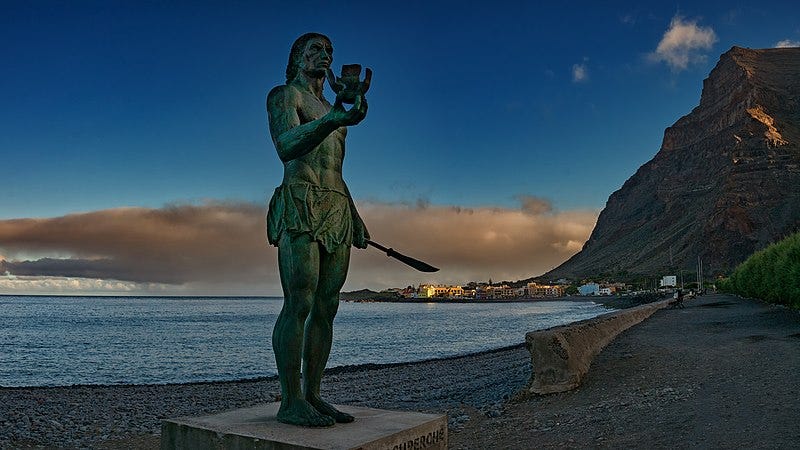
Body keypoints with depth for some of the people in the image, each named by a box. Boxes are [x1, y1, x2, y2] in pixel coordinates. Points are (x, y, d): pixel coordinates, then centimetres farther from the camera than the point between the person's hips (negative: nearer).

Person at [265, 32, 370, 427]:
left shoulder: (330, 109, 27)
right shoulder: (283, 95, 5)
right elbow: (286, 147, -16)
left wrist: (355, 217, 21)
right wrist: (332, 120, -34)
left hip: (338, 211, 8)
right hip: (300, 205, -7)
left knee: (326, 307, 2)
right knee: (299, 303, -14)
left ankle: (312, 396, 6)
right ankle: (290, 402, -10)